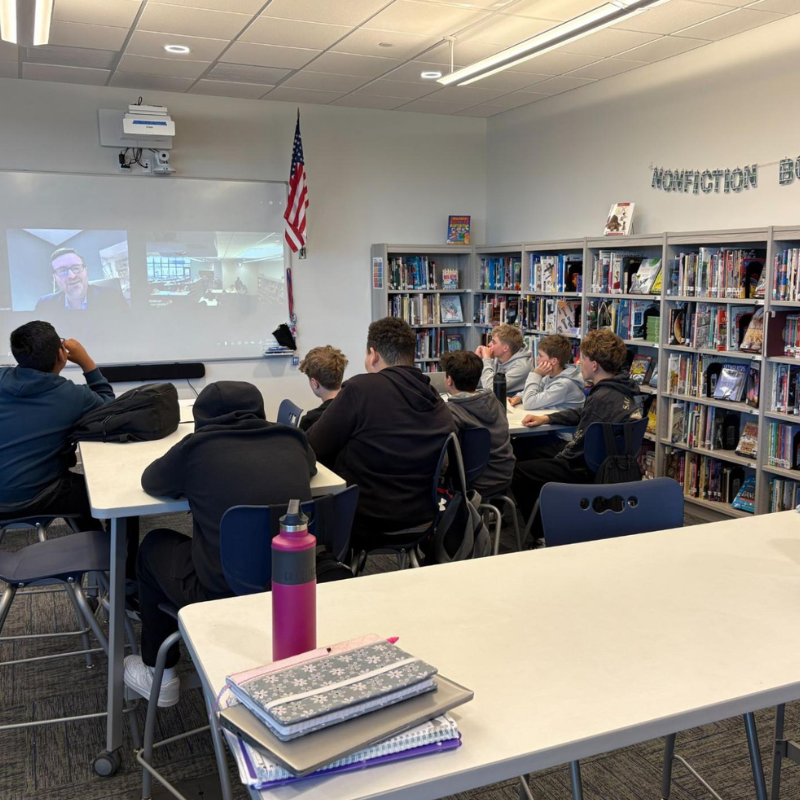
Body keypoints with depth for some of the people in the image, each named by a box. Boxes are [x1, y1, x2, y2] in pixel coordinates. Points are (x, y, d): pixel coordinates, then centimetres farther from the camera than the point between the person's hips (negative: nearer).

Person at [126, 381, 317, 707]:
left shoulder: (197, 445, -9)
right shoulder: (291, 439, 1)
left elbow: (150, 481, 10)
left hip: (221, 595, -4)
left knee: (154, 546, 25)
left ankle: (159, 676, 37)